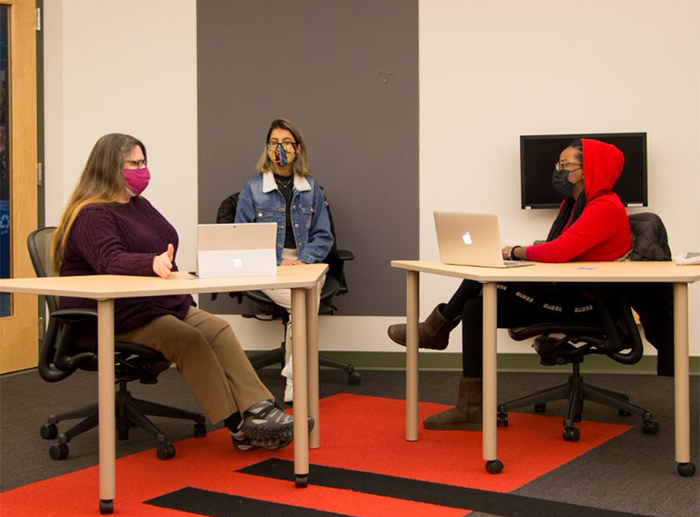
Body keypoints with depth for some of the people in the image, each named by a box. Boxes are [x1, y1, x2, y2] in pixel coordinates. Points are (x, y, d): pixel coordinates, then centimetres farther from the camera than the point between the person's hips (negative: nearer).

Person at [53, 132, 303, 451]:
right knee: (188, 339, -28)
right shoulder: (91, 215, -12)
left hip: (161, 303, 9)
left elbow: (164, 251, 27)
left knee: (218, 330, -14)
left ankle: (259, 410, -25)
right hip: (114, 319, -9)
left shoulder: (140, 205, 18)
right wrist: (152, 263, -48)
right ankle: (238, 426, -26)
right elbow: (110, 260, -31)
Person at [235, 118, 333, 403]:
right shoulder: (252, 189, 5)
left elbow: (323, 236, 11)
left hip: (306, 265, 2)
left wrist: (303, 259, -9)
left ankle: (293, 376, -23)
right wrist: (277, 263, -12)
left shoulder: (311, 188, 13)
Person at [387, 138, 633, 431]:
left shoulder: (605, 208, -16)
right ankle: (471, 408, -3)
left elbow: (559, 252, -27)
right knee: (476, 306, -5)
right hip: (564, 292, 10)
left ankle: (438, 327, 3)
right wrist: (519, 255, -5)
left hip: (586, 303, -10)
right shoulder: (574, 204, 17)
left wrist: (515, 253, -11)